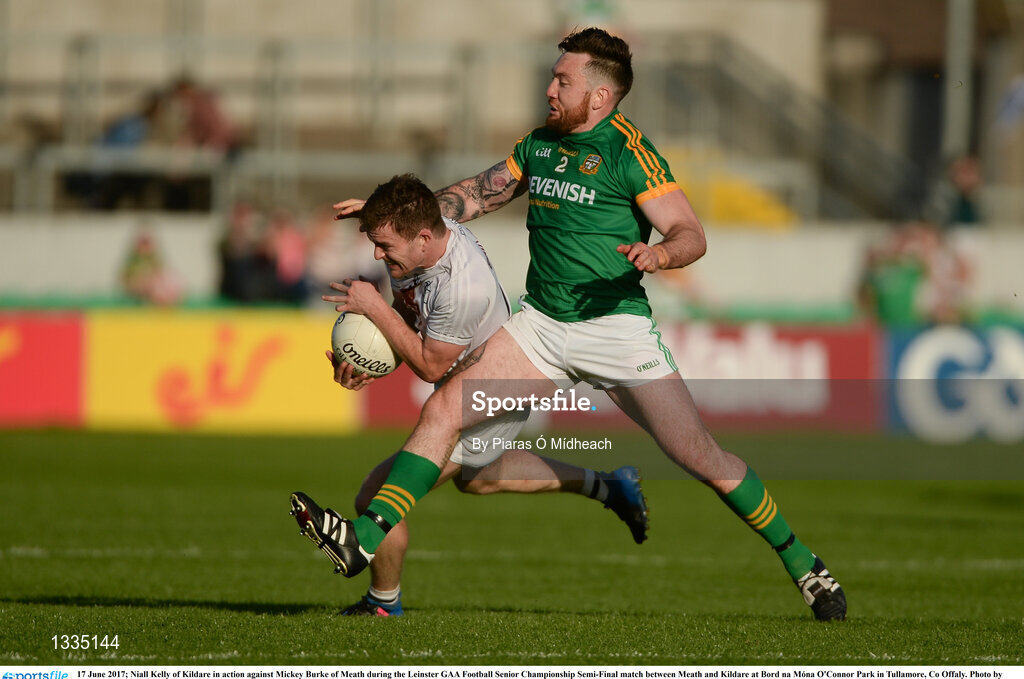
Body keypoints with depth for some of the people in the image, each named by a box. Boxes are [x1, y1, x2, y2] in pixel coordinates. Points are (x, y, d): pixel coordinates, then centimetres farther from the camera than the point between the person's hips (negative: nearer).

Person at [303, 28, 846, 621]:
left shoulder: (628, 151, -9)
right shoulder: (539, 143, 12)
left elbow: (693, 235, -13)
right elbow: (479, 194, 26)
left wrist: (660, 253, -35)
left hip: (615, 323, -6)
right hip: (542, 323, 6)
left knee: (700, 456, -7)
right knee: (443, 410, -9)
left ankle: (803, 565, 6)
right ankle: (366, 539, -11)